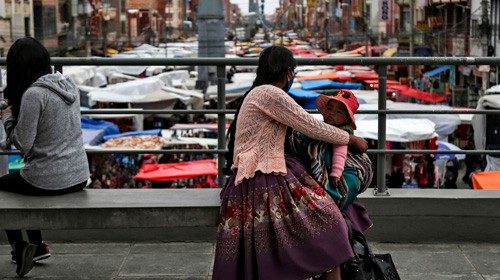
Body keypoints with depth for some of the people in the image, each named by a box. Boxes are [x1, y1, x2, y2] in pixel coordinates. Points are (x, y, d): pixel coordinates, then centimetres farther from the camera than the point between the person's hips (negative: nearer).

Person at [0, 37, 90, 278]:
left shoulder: (33, 93, -19)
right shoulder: (68, 84, 4)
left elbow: (23, 144, -16)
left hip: (50, 180, -7)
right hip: (80, 176, 7)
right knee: (25, 178, 35)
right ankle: (37, 245, 38)